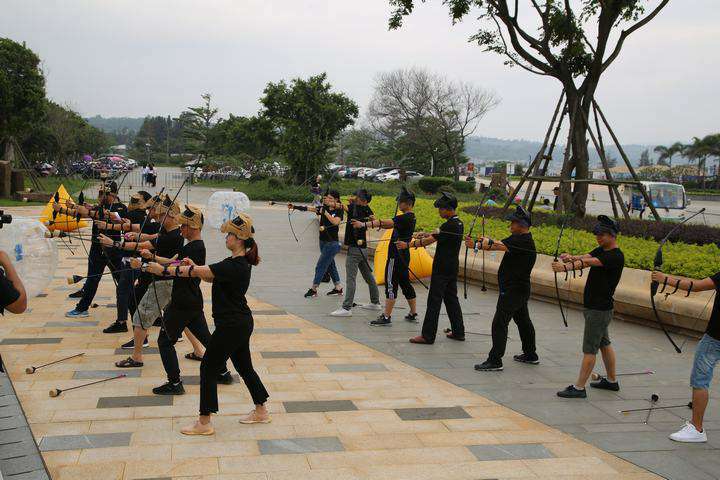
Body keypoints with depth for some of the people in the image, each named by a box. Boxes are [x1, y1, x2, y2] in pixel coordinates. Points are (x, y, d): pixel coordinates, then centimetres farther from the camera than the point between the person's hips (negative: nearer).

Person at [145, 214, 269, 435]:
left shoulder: (234, 266, -23)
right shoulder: (240, 262, 8)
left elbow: (199, 273, -24)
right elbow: (211, 275, 17)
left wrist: (163, 270, -18)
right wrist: (194, 266, 0)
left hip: (231, 325, -10)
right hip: (241, 324, 10)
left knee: (208, 368, -1)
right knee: (244, 366, 19)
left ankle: (204, 423, 7)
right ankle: (261, 411, 30)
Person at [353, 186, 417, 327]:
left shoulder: (406, 217, -17)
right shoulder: (410, 218, 14)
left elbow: (386, 223, -24)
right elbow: (390, 225, 12)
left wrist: (363, 224, -25)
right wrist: (375, 222, -5)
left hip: (396, 256, -10)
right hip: (403, 256, 10)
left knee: (391, 285, -7)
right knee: (405, 284, 15)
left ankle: (386, 317, -5)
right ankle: (413, 314, 22)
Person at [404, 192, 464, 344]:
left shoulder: (449, 225, -19)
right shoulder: (459, 223, 10)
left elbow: (430, 241, -18)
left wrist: (408, 244, -12)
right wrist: (426, 235, 17)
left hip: (442, 269, -9)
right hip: (452, 267, 9)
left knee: (434, 301, -5)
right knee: (451, 298, 16)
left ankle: (428, 335, -3)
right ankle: (458, 332, 20)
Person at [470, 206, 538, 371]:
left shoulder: (521, 241, -20)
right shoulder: (526, 240, 11)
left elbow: (499, 246, -30)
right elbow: (501, 244, 7)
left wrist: (476, 245, -32)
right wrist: (486, 241, -8)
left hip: (512, 290, -11)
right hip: (521, 289, 11)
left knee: (499, 324, -10)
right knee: (523, 321, 22)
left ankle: (495, 360, -9)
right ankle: (530, 354, 35)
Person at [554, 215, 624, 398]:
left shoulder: (616, 257, -19)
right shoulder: (601, 250, 11)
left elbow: (589, 262, -33)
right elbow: (586, 257, -5)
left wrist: (566, 266, -46)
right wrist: (571, 257, -28)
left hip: (600, 309, -10)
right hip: (594, 306, 10)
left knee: (589, 349, -6)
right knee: (604, 344, 19)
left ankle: (579, 387, -2)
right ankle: (612, 381, 31)